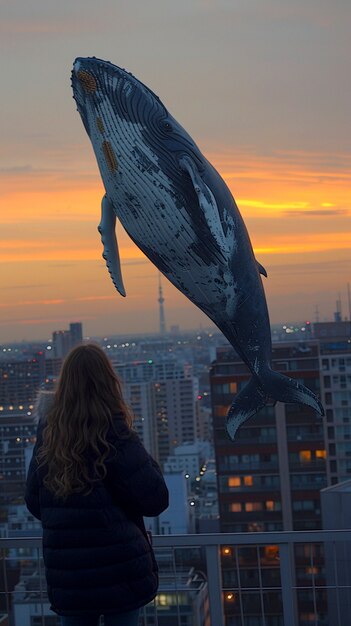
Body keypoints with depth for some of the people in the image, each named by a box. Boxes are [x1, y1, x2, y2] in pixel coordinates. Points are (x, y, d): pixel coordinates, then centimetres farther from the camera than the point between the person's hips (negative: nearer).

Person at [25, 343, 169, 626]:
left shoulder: (47, 436, 1)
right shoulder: (114, 436, -14)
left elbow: (34, 503, 9)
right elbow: (156, 501, -13)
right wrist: (150, 465, 4)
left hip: (65, 577, 4)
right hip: (119, 571, -4)